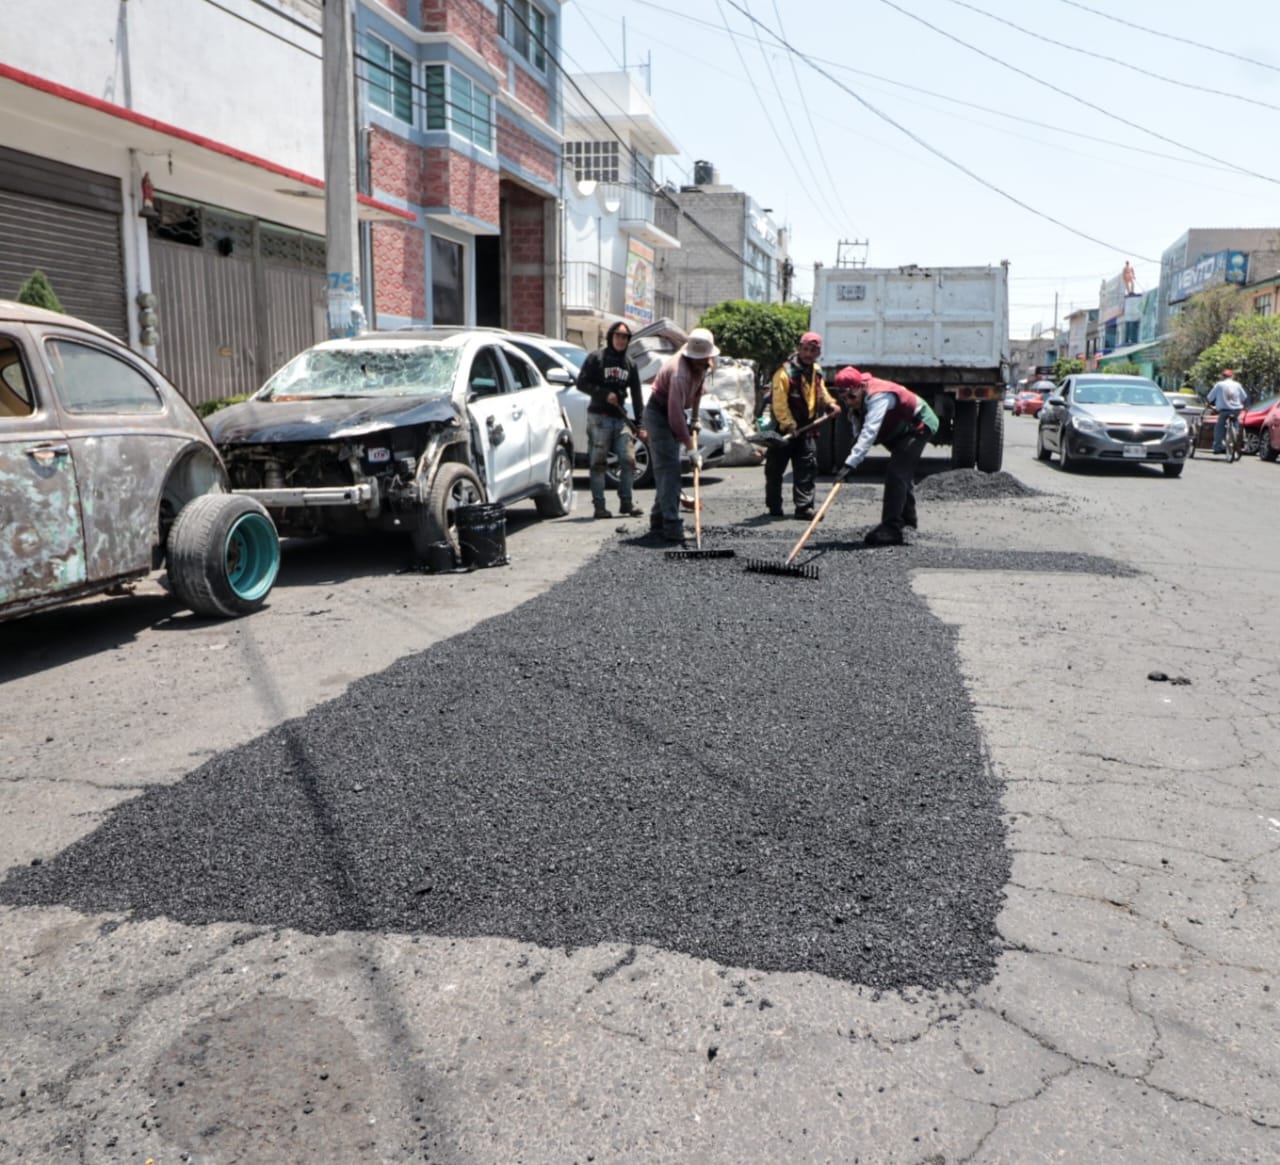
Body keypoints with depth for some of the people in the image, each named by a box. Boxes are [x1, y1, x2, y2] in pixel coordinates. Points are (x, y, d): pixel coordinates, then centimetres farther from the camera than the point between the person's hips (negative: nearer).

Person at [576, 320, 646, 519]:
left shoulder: (630, 363, 13)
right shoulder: (596, 358, 1)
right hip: (599, 416, -4)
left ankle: (626, 502, 8)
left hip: (620, 418, 4)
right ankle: (599, 505, 2)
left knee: (629, 460, -3)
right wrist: (604, 394, -15)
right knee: (598, 463, -3)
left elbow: (636, 395, 11)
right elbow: (582, 383, -4)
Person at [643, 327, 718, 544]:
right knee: (669, 469, -17)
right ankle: (672, 526, -21)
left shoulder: (701, 365, -5)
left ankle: (659, 521, 21)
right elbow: (676, 416, -36)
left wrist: (695, 419, 9)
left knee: (667, 469, 12)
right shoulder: (680, 373, -33)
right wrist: (692, 449, -34)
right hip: (659, 414, -9)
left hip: (672, 414, 9)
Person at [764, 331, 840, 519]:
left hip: (807, 428, 6)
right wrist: (788, 424, -27)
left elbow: (821, 391, 27)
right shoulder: (786, 371, -15)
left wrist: (830, 404, 10)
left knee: (807, 468, 1)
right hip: (784, 429, -6)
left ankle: (804, 507, 3)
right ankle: (774, 506, 16)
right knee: (775, 469, 4)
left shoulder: (816, 371, 9)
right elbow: (779, 403, -21)